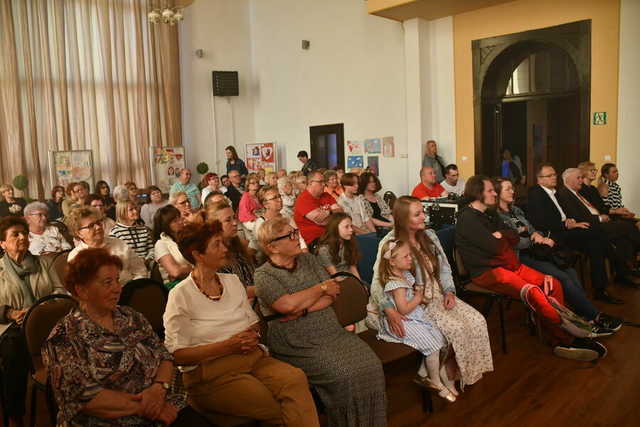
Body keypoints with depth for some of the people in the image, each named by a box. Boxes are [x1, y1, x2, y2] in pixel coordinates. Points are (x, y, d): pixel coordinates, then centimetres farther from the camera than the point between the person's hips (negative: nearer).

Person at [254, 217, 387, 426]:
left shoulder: (308, 259, 12)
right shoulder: (264, 275, -4)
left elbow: (332, 295, 4)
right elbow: (288, 304, -21)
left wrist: (302, 309, -13)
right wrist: (321, 287, -7)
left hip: (332, 332, 5)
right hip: (299, 345, -5)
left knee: (371, 365, -14)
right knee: (344, 375, -24)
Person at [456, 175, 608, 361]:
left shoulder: (489, 215, 20)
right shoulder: (467, 217, -10)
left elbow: (514, 237, 12)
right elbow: (494, 247, -18)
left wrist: (499, 236, -8)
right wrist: (504, 238, 3)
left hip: (506, 264, 9)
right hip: (486, 271, -9)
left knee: (553, 284, -6)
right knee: (532, 291, -28)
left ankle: (560, 342, -8)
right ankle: (566, 338, -12)